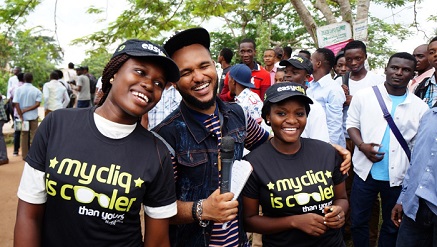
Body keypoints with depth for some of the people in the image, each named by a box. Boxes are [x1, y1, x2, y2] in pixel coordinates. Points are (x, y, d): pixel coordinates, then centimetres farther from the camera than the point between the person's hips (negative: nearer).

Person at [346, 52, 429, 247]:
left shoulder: (419, 107, 0)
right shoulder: (363, 96, -2)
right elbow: (352, 123, 3)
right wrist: (362, 146, -15)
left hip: (398, 177, 1)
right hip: (365, 171, -1)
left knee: (392, 226, 16)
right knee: (358, 221, 11)